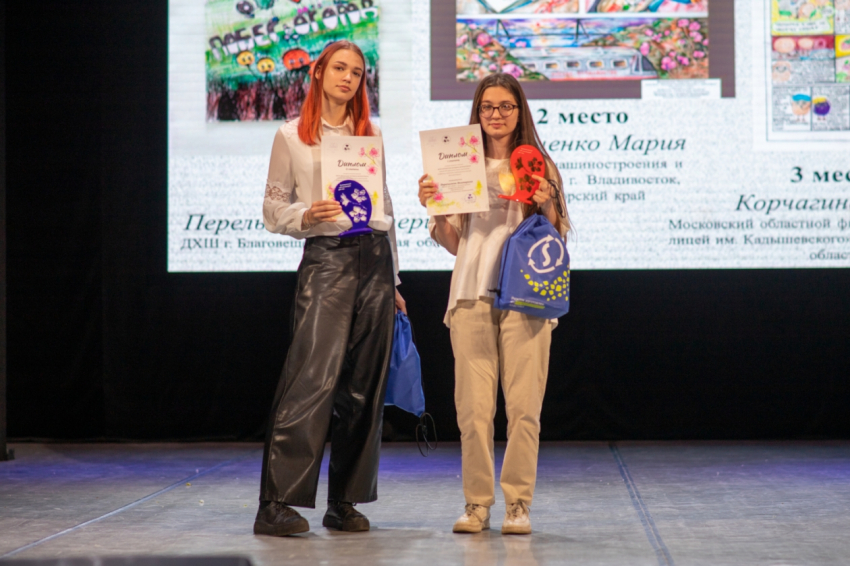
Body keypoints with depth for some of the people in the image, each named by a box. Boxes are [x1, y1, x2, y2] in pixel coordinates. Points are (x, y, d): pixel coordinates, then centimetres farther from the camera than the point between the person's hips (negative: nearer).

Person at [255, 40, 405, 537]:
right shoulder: (291, 137, 6)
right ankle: (277, 503, -13)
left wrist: (393, 282, 16)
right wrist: (305, 216, -17)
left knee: (364, 385, 3)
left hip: (375, 257, 4)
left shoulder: (372, 134, 16)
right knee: (314, 377, -16)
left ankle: (345, 502, 11)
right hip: (326, 258, -4)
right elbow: (273, 209, 5)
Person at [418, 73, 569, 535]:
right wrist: (431, 207, -5)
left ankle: (518, 505, 4)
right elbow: (452, 242, 11)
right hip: (472, 294, 1)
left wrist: (547, 207, -9)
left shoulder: (539, 165, 9)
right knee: (473, 406, -1)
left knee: (523, 406, -3)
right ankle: (476, 503, 7)